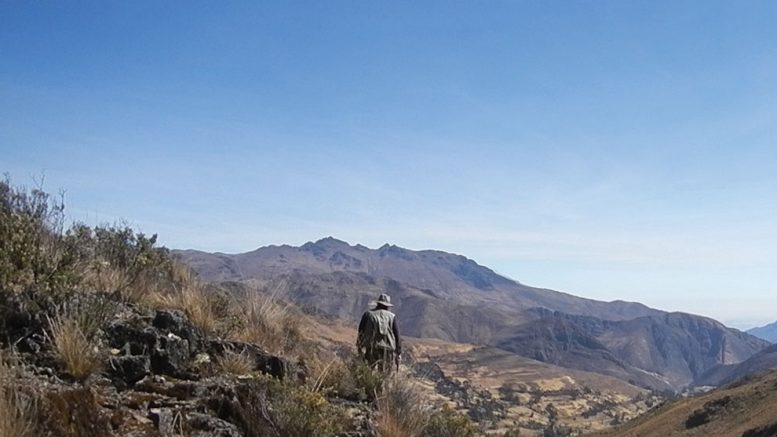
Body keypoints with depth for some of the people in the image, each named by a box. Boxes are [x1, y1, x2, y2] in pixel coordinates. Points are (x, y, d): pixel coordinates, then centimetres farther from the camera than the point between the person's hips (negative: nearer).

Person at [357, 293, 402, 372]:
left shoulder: (368, 314, 8)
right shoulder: (392, 316, 7)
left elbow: (361, 332, 7)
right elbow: (397, 336, 6)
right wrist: (398, 354, 11)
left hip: (370, 350, -1)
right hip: (387, 352, 1)